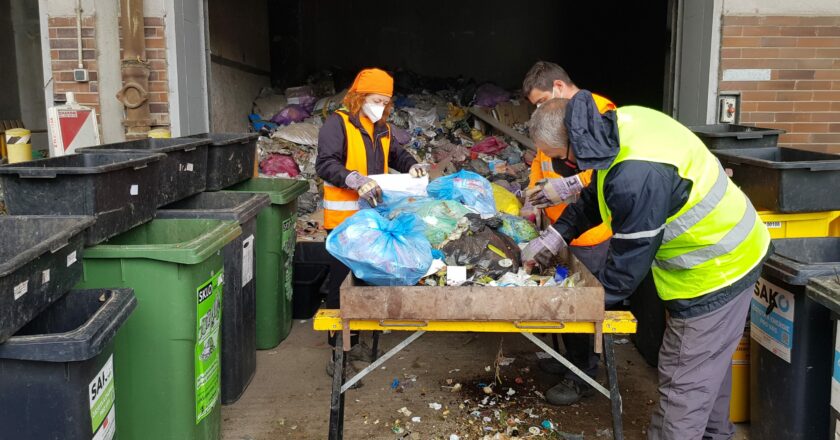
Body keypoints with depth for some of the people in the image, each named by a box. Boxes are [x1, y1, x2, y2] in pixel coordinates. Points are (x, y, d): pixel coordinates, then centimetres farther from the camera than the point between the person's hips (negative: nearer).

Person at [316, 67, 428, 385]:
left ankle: (353, 343, 29)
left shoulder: (382, 128, 17)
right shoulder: (338, 123, -7)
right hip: (344, 219, -8)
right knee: (343, 284, -3)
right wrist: (357, 180, -31)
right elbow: (325, 164, -18)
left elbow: (397, 155, 29)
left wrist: (413, 166, 8)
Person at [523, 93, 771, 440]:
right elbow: (595, 196, 11)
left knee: (684, 380, 3)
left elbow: (628, 261, -25)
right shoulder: (621, 123, -6)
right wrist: (557, 233, 5)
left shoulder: (636, 176, -36)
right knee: (709, 360, 27)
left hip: (714, 270, -10)